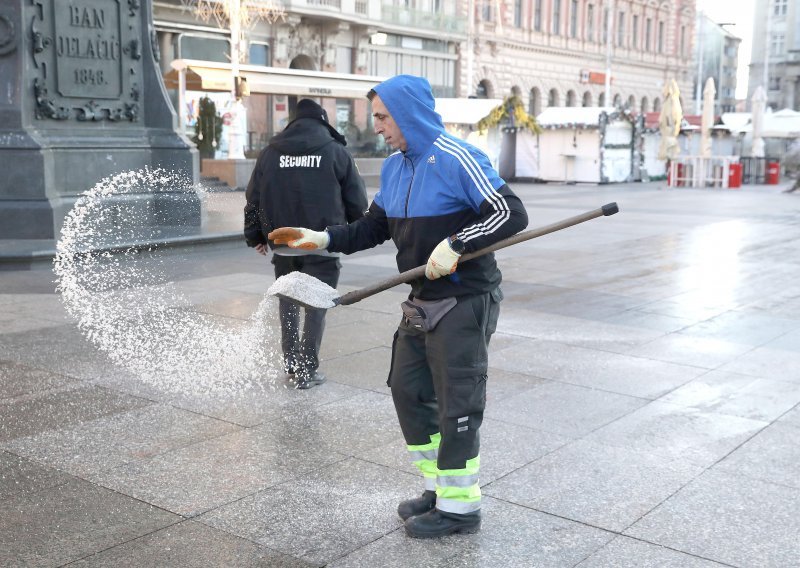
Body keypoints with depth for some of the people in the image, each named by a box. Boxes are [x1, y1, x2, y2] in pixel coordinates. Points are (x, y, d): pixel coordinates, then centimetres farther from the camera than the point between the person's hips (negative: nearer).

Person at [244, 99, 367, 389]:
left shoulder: (270, 153, 6)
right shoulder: (336, 152, -3)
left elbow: (254, 198, 10)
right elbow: (357, 201, 0)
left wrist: (255, 236, 20)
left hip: (283, 246, 3)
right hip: (322, 246, -3)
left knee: (288, 302, 17)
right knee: (316, 305, 3)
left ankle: (291, 364, 23)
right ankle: (307, 371, 3)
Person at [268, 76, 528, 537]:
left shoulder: (457, 160, -17)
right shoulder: (394, 168, 9)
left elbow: (511, 214, -20)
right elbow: (373, 227, 14)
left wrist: (455, 246, -28)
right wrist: (324, 239, 1)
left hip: (464, 303, -9)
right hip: (422, 302, 9)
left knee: (456, 406, -1)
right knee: (408, 392, 14)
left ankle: (461, 506, 16)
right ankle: (440, 487, 29)